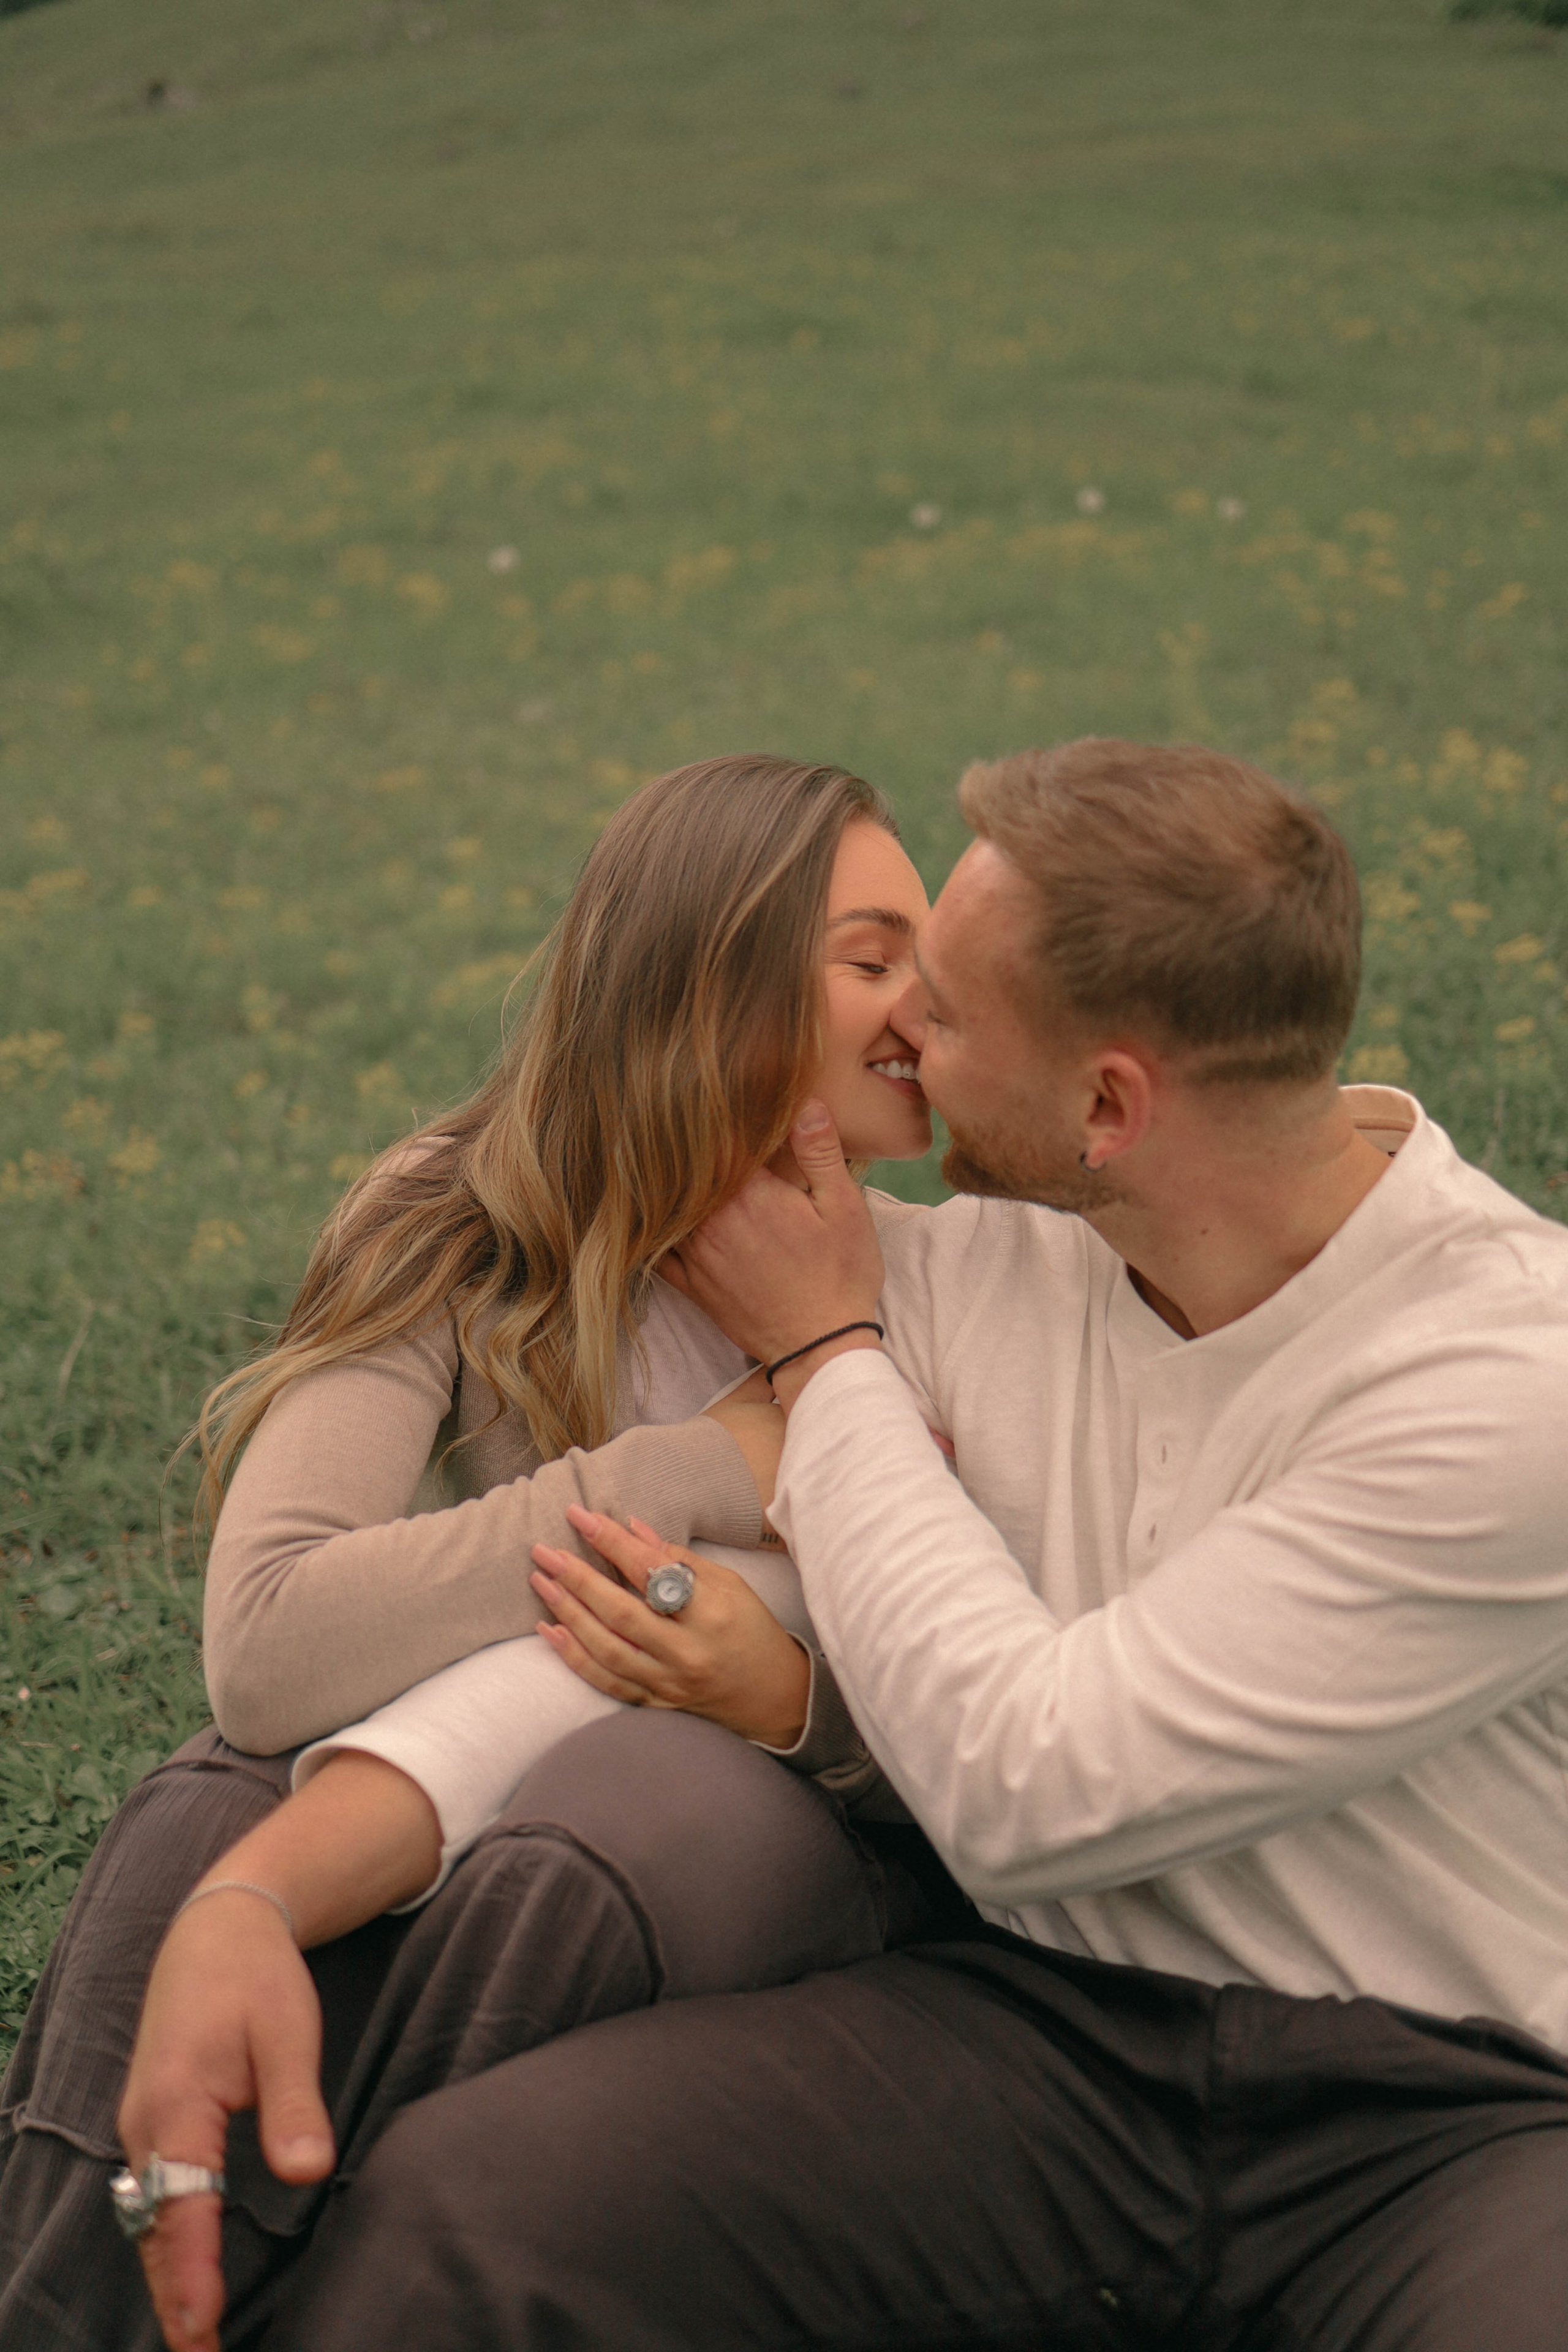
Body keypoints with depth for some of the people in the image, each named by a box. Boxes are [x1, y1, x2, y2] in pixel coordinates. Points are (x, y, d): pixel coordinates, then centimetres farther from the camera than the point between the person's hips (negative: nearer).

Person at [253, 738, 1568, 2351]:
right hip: (1065, 2028, 4)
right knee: (463, 2190, -22)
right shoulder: (989, 1264, 2)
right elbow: (599, 1612, 0)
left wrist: (823, 1353, -7)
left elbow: (1027, 1792, -17)